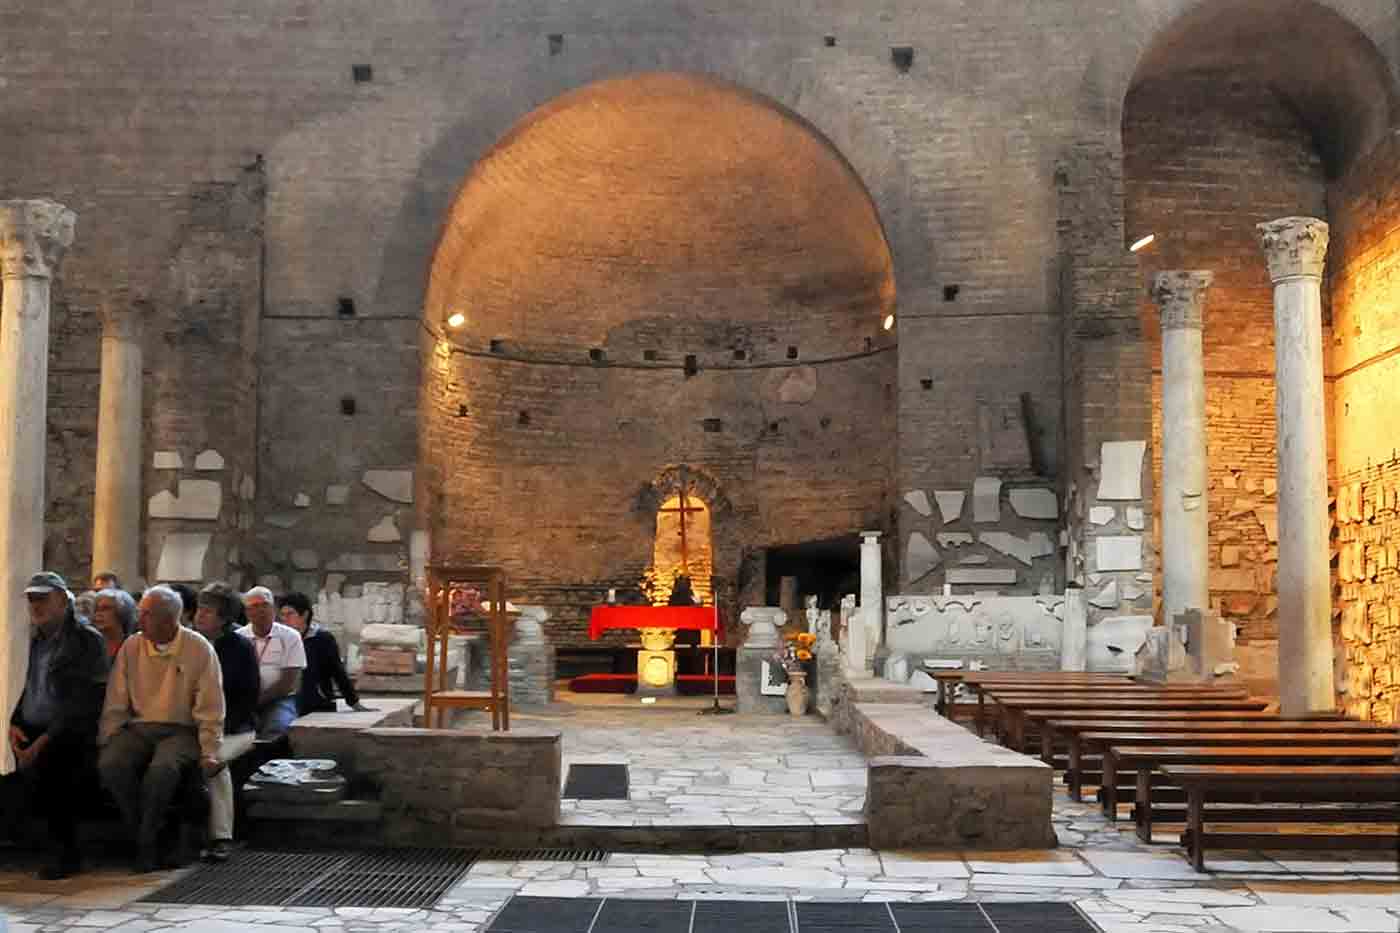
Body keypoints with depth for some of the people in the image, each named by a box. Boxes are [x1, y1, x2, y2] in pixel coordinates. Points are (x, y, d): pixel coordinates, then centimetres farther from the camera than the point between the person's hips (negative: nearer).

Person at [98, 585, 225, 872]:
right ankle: (146, 836, -10)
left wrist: (209, 753, -10)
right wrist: (106, 742, -2)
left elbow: (210, 709, -4)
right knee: (110, 764, -27)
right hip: (138, 727, 4)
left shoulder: (199, 649, -4)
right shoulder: (131, 647, 6)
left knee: (162, 769, -34)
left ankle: (146, 843, -14)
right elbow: (115, 704, 9)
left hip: (181, 730, -3)